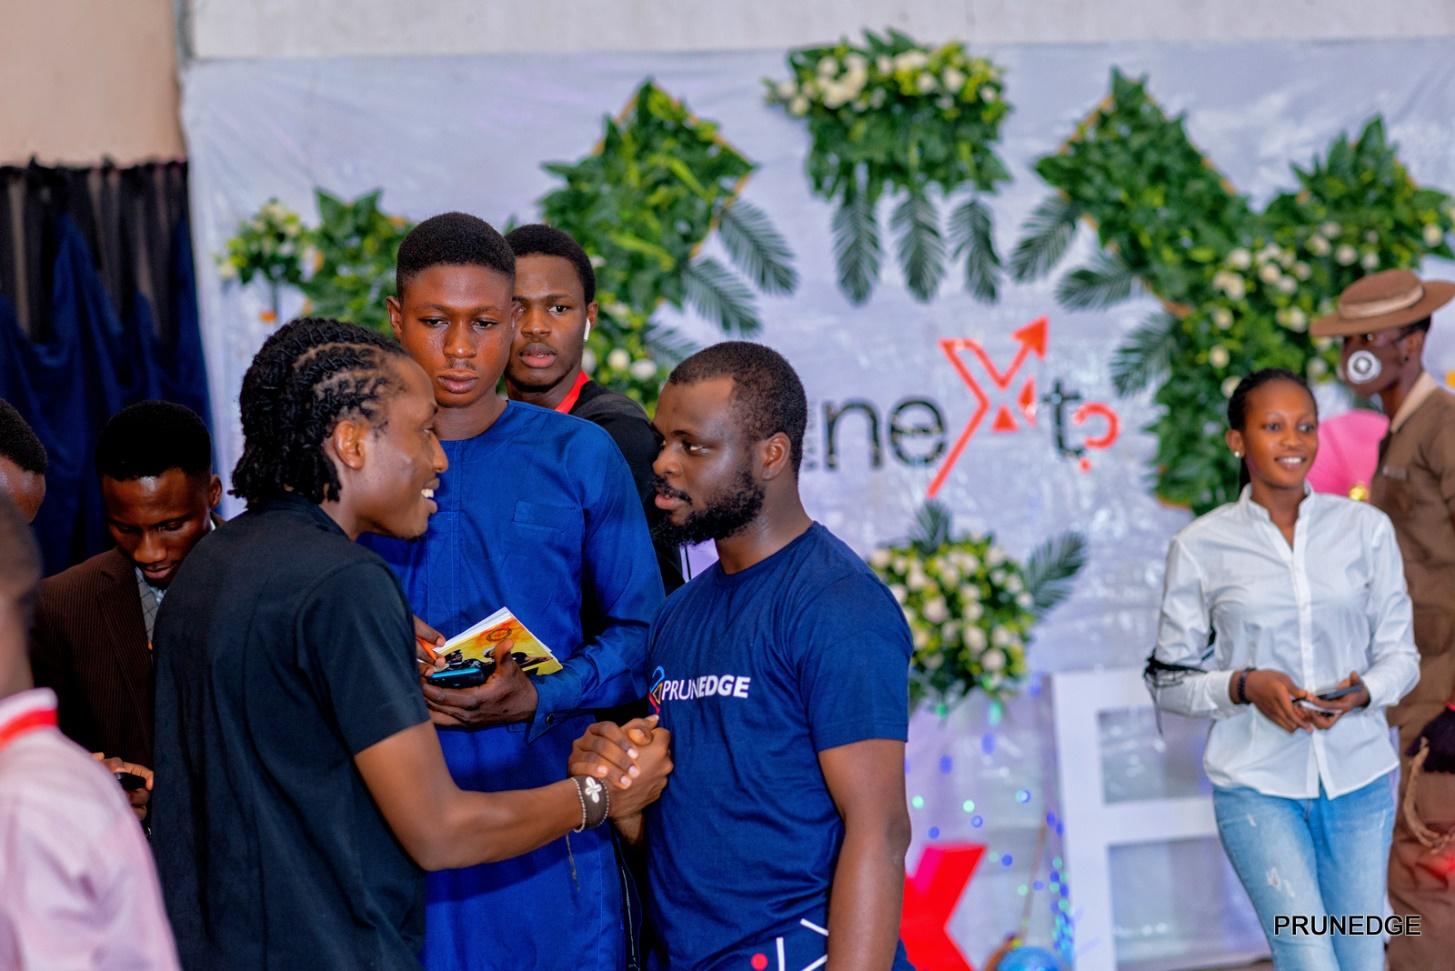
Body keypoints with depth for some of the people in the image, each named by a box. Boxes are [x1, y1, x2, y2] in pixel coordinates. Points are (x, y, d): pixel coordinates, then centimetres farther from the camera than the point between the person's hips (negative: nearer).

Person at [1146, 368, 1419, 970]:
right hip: (1258, 786, -3)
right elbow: (1168, 680, 1)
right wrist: (1245, 687, -17)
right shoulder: (1201, 547, -3)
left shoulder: (1366, 528, 3)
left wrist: (1362, 692, -14)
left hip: (1358, 778, 3)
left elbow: (1400, 654, 8)